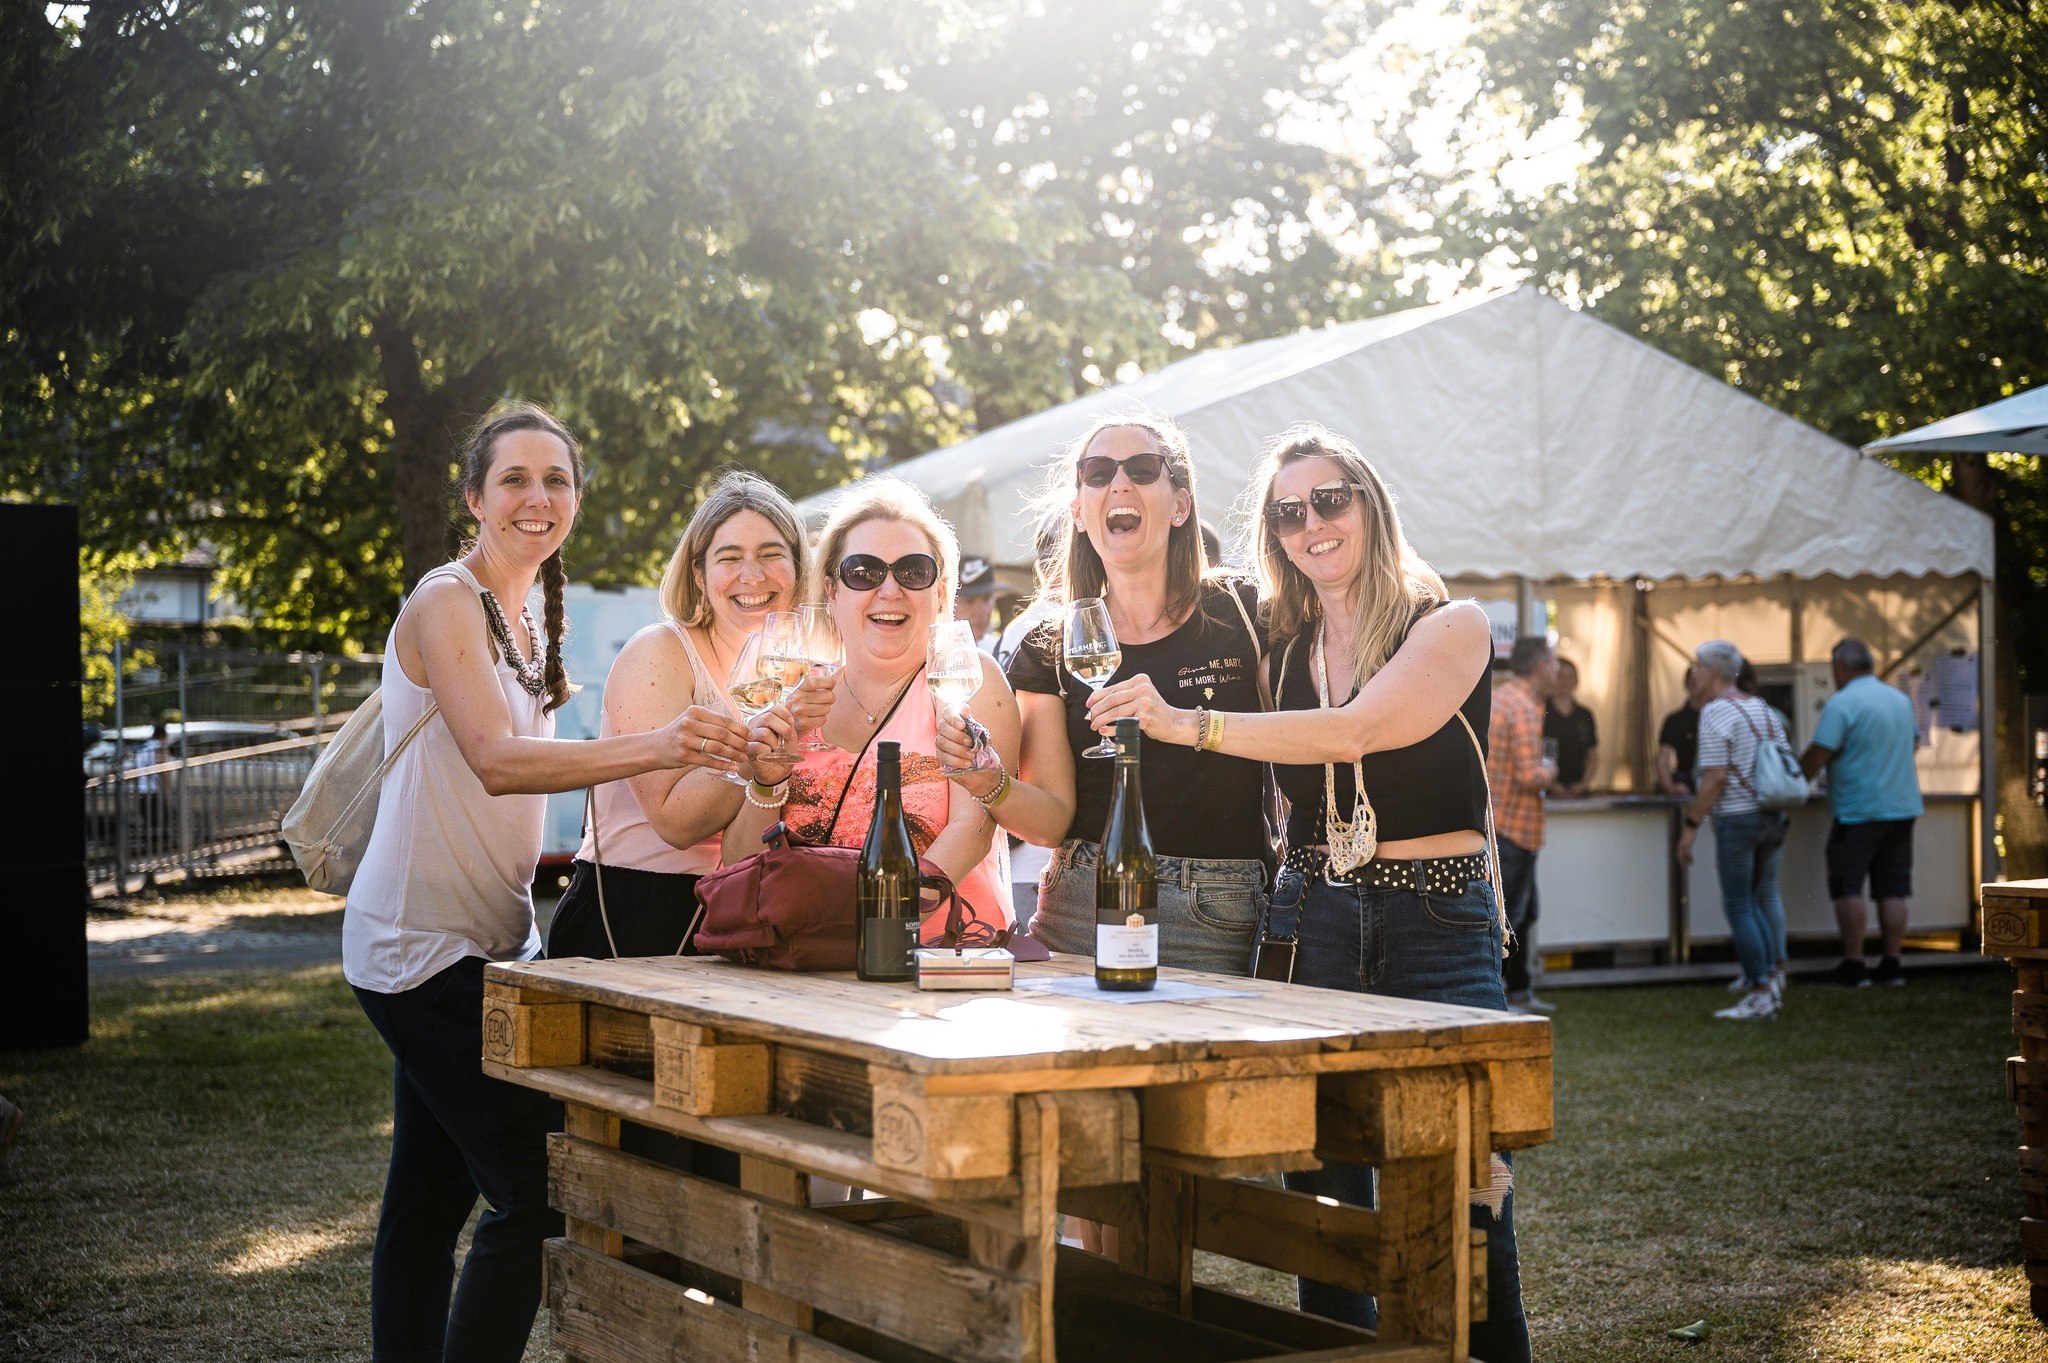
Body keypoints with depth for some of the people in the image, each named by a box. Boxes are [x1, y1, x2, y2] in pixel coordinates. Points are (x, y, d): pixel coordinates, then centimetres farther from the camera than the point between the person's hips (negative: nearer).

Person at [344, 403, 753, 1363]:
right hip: (424, 946, -9)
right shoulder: (446, 603, -13)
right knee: (535, 1192, -14)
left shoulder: (521, 618, 14)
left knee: (431, 1193, 13)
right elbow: (495, 761, -28)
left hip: (481, 940, 9)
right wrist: (652, 749, -42)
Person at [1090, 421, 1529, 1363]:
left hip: (1437, 927, -3)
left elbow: (1358, 729, -20)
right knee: (1324, 1203, 3)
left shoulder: (1449, 627, -2)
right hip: (1312, 920, 4)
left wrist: (1191, 724, -30)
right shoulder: (1283, 646, 12)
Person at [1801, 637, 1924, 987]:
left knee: (1848, 888, -1)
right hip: (1902, 807, 7)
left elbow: (1818, 755, -15)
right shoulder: (1901, 699, 12)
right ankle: (1891, 964, 9)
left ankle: (1854, 964, -3)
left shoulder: (1841, 703, -12)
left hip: (1858, 811, -7)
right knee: (1893, 889, 8)